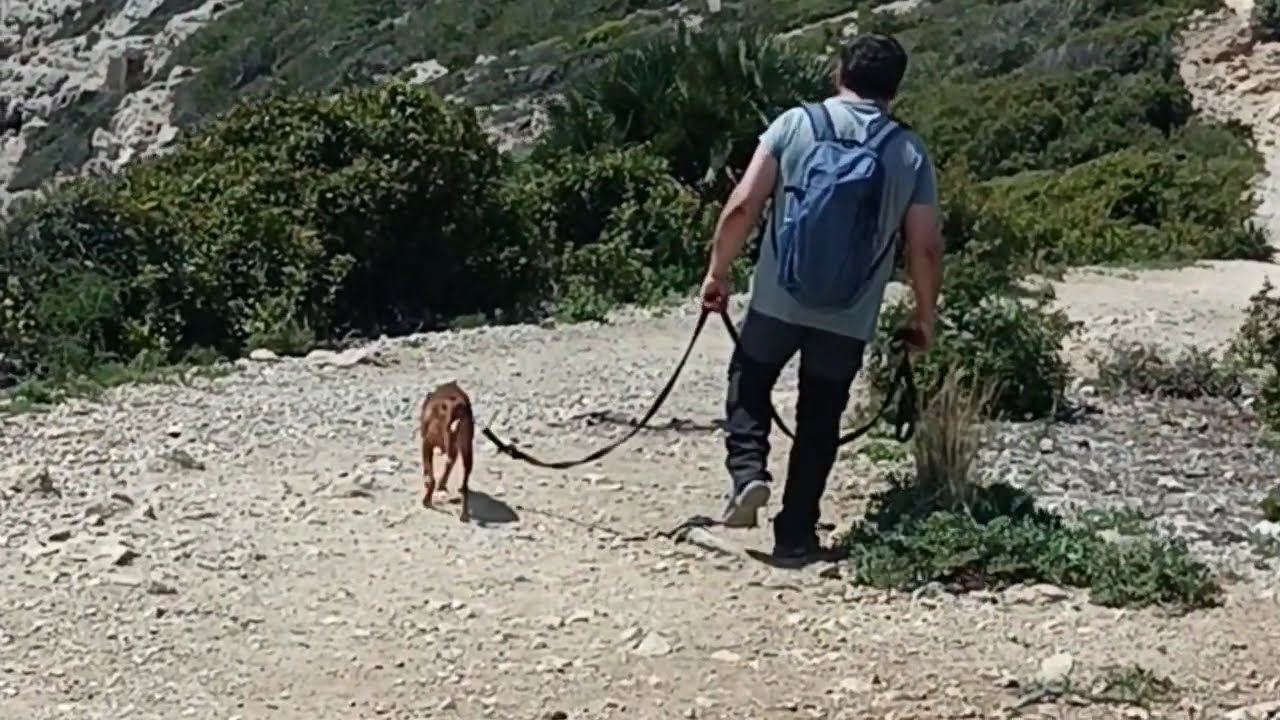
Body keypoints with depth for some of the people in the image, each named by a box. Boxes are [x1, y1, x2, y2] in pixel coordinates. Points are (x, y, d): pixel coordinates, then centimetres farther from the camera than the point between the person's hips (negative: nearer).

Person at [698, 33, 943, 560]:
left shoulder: (795, 124, -3)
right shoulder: (910, 154, 0)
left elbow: (742, 206, -8)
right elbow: (925, 248, -1)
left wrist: (717, 272, 4)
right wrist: (924, 314, 13)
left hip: (777, 300, -1)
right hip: (849, 319, 1)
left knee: (748, 386, 22)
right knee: (819, 420, 14)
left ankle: (748, 472, -1)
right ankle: (795, 533, 17)